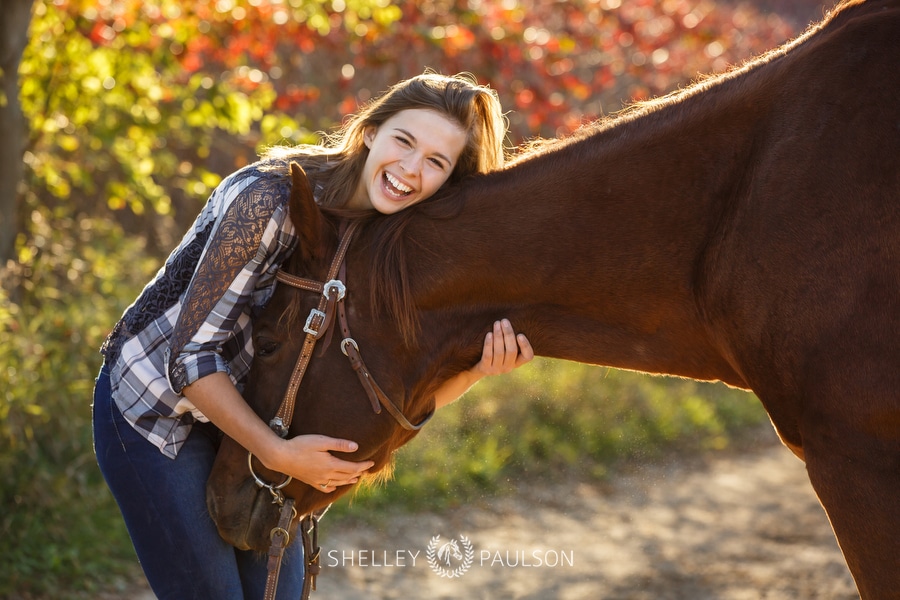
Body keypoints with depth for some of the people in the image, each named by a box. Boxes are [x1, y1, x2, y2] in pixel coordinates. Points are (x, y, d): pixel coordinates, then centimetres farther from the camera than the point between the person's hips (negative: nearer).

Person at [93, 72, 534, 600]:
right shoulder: (270, 199, -29)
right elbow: (191, 356, -26)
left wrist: (478, 368, -29)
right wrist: (277, 453, -32)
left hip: (248, 419, 6)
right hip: (154, 412, -6)